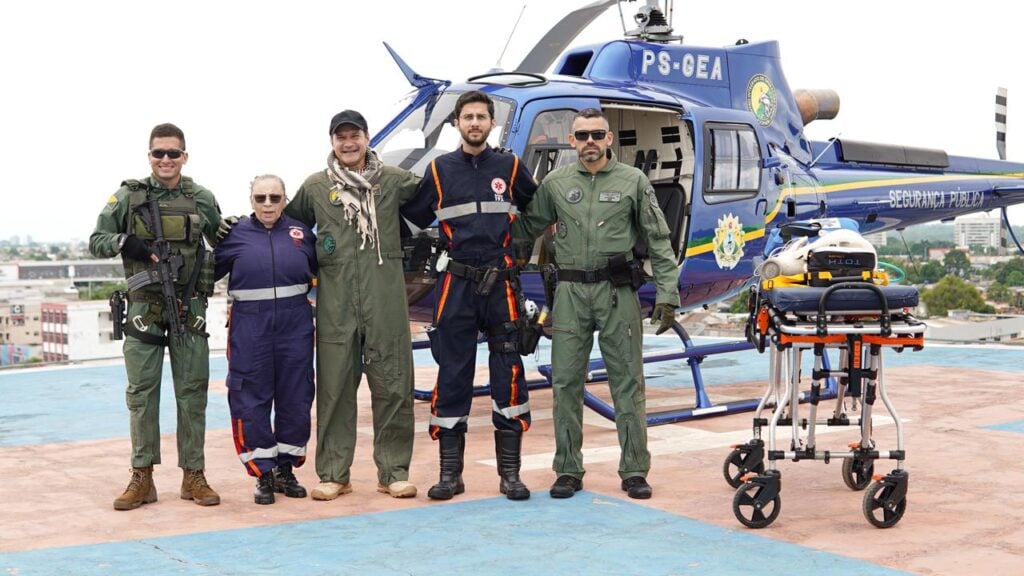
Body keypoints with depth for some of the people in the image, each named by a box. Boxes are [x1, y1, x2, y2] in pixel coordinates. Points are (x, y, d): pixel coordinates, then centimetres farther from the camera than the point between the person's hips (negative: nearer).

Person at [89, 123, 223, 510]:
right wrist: (124, 243, -15)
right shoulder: (128, 196, 4)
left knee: (192, 392, 3)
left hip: (189, 308, 1)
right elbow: (96, 241, 5)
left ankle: (193, 475, 11)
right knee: (141, 392, 1)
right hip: (144, 307, 0)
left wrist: (210, 279, 3)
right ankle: (142, 478, 9)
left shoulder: (202, 200, 6)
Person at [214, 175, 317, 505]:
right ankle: (263, 473, 11)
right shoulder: (236, 235, 4)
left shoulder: (301, 233, 8)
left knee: (296, 398, 7)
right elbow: (208, 272, 8)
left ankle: (285, 469, 22)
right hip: (250, 326, -2)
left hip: (295, 324, 2)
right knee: (251, 400, 0)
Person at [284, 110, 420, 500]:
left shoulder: (394, 180, 7)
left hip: (386, 296, 0)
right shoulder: (315, 186, 9)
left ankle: (394, 471, 11)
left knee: (393, 383, 1)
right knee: (334, 386, 3)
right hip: (335, 298, 0)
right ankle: (333, 474, 12)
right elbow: (290, 223, 21)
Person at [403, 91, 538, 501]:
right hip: (456, 286, 0)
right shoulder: (440, 170, 8)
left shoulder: (510, 167, 7)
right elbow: (411, 219, 16)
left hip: (501, 285, 0)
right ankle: (450, 474, 10)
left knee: (508, 374, -1)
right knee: (452, 376, 2)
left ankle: (510, 473, 7)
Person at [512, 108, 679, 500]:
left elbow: (659, 241, 4)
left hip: (617, 291, -1)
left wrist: (667, 293, -3)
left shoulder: (633, 181, 4)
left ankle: (634, 471, 10)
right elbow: (527, 227, 16)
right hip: (570, 292, 2)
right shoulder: (555, 184, 9)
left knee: (627, 382, 2)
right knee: (566, 383, 3)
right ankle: (568, 471, 13)